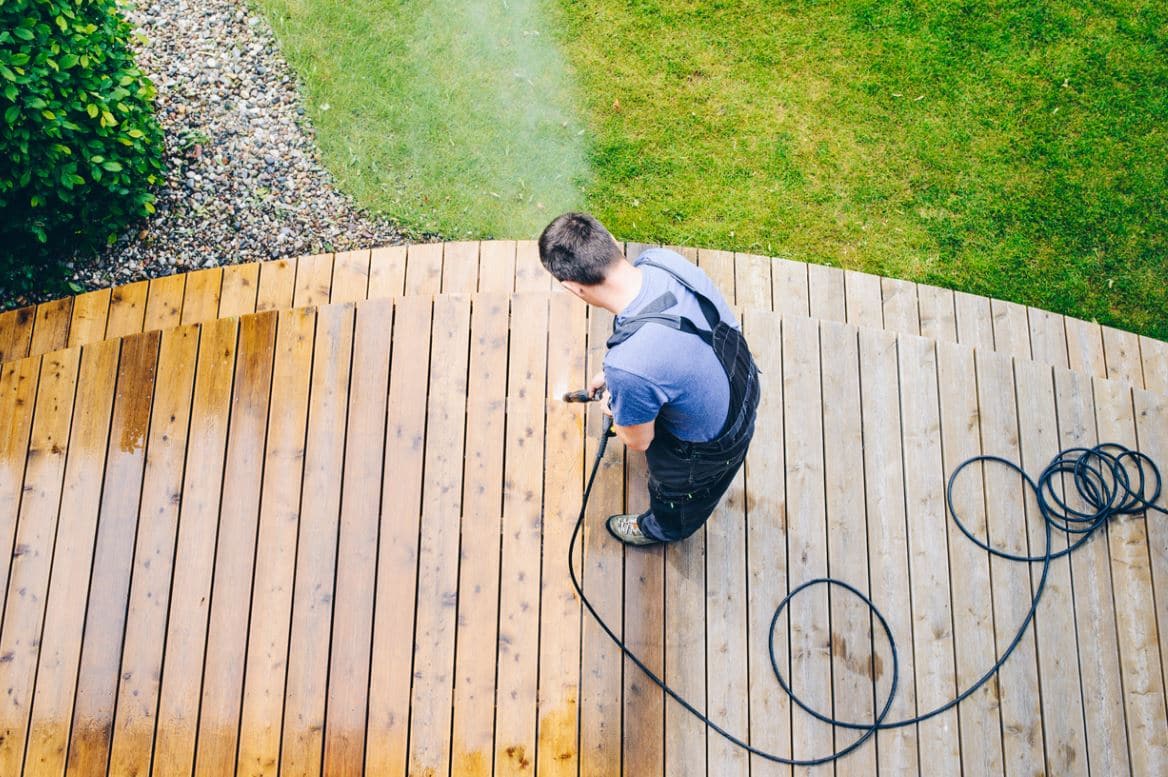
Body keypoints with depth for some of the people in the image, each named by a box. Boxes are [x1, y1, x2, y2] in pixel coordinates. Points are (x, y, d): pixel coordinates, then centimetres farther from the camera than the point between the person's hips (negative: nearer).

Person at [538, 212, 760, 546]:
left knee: (678, 492, 32)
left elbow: (638, 441, -21)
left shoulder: (629, 368, -45)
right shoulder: (662, 258, -25)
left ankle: (661, 529, 67)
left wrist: (613, 407, 0)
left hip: (712, 446, -6)